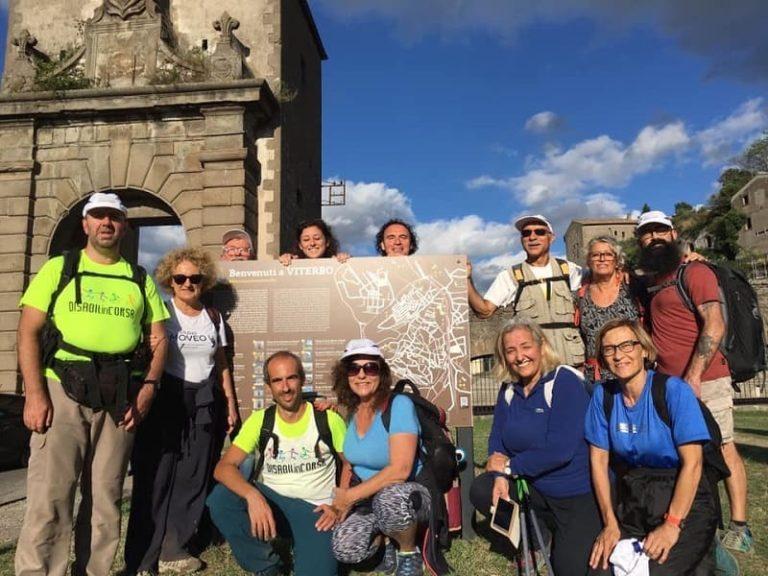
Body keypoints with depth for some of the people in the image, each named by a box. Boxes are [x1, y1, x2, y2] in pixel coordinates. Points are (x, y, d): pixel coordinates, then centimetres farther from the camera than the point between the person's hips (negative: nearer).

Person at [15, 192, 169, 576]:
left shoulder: (140, 279, 14)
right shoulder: (59, 268, 7)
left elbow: (158, 337, 12)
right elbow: (29, 332, 0)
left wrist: (149, 386, -3)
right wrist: (35, 393, -11)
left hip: (121, 395, 2)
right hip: (63, 389, -2)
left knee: (105, 497, 10)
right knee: (50, 496, -2)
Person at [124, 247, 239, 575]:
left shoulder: (213, 316, 9)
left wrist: (231, 404, 10)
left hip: (201, 401, 4)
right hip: (165, 398, -4)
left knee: (193, 475, 7)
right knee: (155, 475, -2)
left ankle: (173, 548, 20)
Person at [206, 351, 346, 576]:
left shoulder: (328, 418, -7)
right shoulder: (260, 420, -3)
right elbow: (223, 467, -13)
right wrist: (252, 495, -32)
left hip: (315, 510, -3)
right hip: (272, 502, 3)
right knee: (220, 499, -23)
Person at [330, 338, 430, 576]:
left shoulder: (399, 405, -18)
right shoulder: (350, 411, 0)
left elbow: (400, 470, -24)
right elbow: (349, 462, 12)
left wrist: (351, 496, -20)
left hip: (411, 496, -4)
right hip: (369, 501, 4)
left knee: (390, 497, -37)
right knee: (344, 547, -23)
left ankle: (409, 553, -5)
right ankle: (385, 542, 11)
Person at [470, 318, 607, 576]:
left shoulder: (565, 381, -21)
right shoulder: (509, 390, 0)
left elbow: (560, 450, -28)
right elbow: (497, 441, 1)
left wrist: (510, 466, -19)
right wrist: (500, 476, -19)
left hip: (580, 493, -6)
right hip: (536, 488, 6)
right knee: (481, 491, -11)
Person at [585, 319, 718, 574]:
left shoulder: (674, 390, -14)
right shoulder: (603, 395, -1)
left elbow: (692, 462, -16)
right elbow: (598, 459, 1)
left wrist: (672, 525, -19)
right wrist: (611, 523, -5)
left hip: (684, 499, -3)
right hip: (634, 500, 4)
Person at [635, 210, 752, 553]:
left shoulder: (694, 272, -7)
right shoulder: (648, 283, 15)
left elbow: (714, 326, -16)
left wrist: (693, 376, -21)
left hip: (703, 380, -7)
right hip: (666, 383, 7)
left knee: (723, 448, 0)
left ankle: (739, 527, 9)